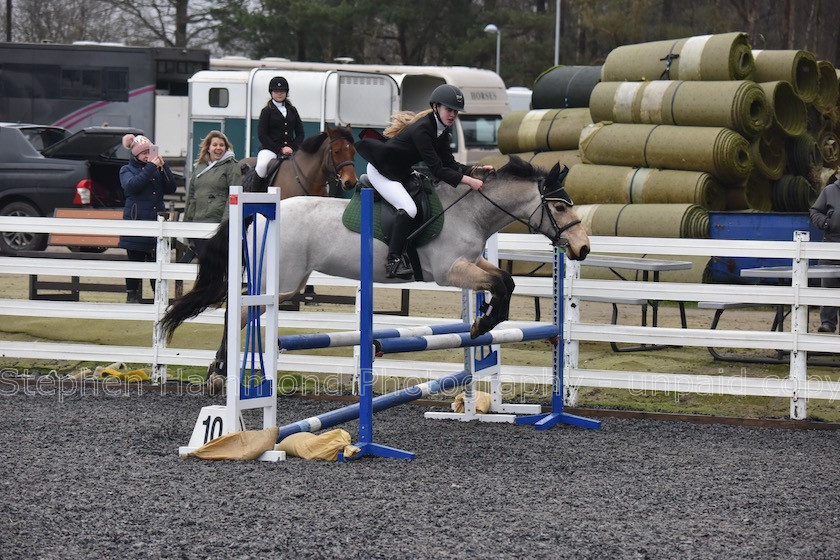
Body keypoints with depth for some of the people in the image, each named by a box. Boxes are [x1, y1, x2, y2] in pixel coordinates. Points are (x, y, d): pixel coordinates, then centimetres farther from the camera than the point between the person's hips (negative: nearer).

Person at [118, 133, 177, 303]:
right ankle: (133, 295, 9)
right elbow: (131, 185, -16)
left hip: (157, 222, 3)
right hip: (136, 224, -3)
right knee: (135, 262, 1)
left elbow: (171, 188, 4)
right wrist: (150, 167, -16)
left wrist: (163, 167, -7)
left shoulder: (158, 169, 13)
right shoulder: (127, 170, 5)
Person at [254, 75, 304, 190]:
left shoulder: (292, 111, 17)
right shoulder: (267, 111, 4)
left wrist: (293, 148, -5)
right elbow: (262, 135, -4)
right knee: (262, 165, -34)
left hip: (290, 149, 4)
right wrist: (280, 149, -11)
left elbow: (300, 133, 15)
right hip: (270, 148, -4)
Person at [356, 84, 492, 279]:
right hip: (380, 171, -10)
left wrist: (475, 169, -14)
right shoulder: (421, 129, -28)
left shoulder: (441, 130, 0)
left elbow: (449, 164, 1)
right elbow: (436, 170, -32)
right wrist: (469, 181, -35)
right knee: (408, 208, -28)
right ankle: (393, 261, -24)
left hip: (401, 173, 10)